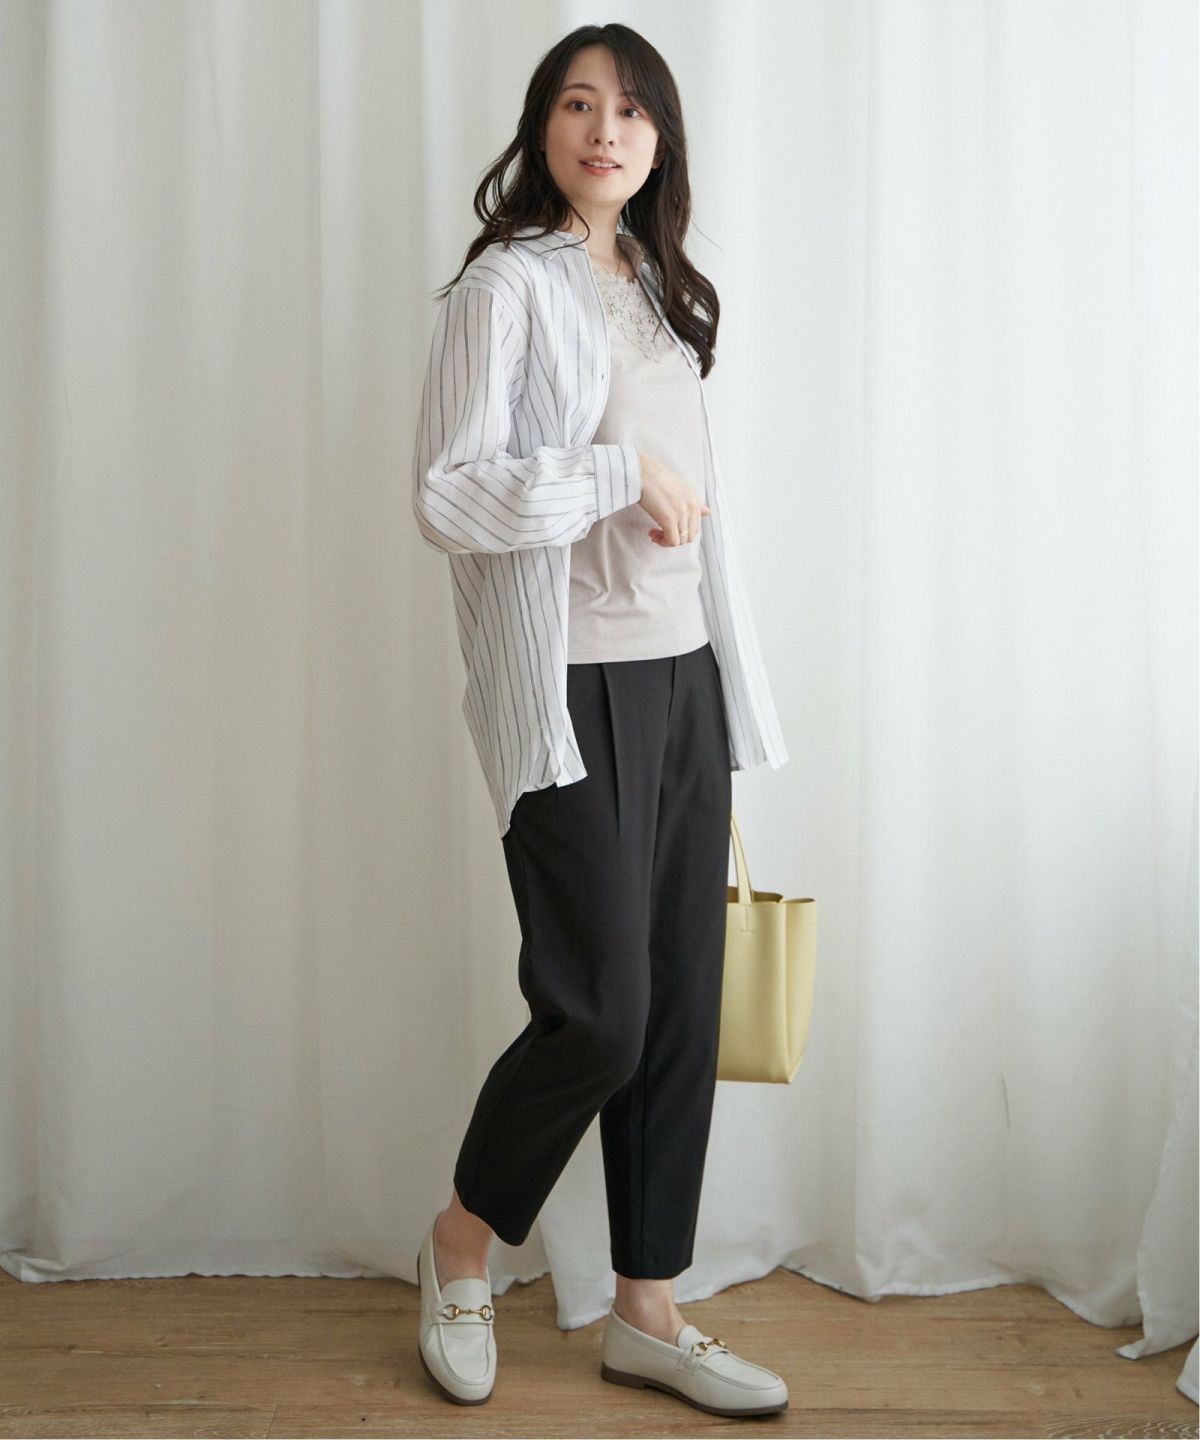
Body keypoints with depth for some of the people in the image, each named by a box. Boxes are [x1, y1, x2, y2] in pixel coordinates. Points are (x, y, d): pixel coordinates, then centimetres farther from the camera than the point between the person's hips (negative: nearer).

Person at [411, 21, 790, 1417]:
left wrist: (730, 694, 17)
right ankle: (460, 1240, 20)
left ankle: (647, 1312, 20)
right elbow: (447, 496, -13)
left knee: (682, 1010, 7)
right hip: (571, 688, -7)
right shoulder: (507, 285, -4)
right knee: (599, 1011, -7)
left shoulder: (659, 292, 18)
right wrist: (622, 476, -14)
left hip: (683, 675, 7)